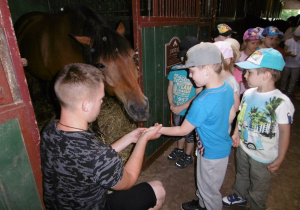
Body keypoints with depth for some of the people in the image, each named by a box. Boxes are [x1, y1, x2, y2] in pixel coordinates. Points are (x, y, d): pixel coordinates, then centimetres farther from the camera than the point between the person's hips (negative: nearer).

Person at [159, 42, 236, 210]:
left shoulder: (202, 103, -35)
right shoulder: (228, 88, -10)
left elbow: (183, 130, -24)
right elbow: (231, 115, 4)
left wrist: (159, 130, -12)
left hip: (212, 153, -9)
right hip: (222, 145, 9)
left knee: (210, 190, 19)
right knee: (203, 183, 32)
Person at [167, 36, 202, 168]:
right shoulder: (175, 69, -7)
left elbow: (199, 94, -21)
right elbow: (170, 88, 2)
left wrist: (181, 107, -21)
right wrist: (171, 104, -10)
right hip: (176, 110, 5)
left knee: (190, 135, 16)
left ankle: (188, 157, 39)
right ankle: (179, 150, 51)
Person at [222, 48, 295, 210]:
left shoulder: (281, 102, -25)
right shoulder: (248, 93, -8)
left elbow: (284, 132, -16)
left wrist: (279, 159, -9)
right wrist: (236, 134, -2)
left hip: (264, 156, -5)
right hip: (243, 147, 5)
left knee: (258, 187, 19)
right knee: (241, 175, 29)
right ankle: (239, 196, 56)